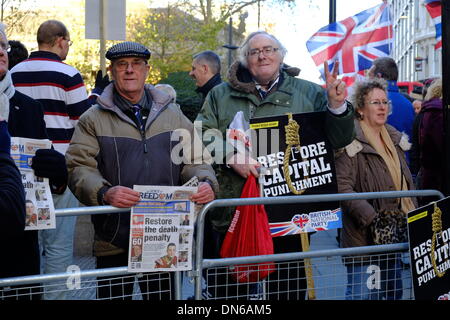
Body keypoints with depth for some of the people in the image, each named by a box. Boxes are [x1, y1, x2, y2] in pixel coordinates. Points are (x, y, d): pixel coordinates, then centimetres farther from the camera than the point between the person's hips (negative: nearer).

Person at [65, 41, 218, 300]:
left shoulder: (174, 115, 14)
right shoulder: (94, 119, 4)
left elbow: (195, 160, 13)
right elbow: (79, 168, -6)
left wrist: (206, 183, -10)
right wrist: (104, 192, -26)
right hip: (114, 241, -2)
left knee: (162, 296, 8)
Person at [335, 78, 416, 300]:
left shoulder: (394, 139, 14)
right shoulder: (351, 142, -12)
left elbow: (406, 182, 22)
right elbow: (343, 187, -20)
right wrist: (371, 217, -25)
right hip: (364, 238, -8)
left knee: (393, 290, 15)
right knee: (363, 294, -5)